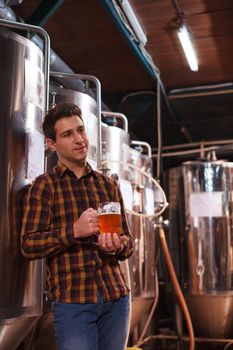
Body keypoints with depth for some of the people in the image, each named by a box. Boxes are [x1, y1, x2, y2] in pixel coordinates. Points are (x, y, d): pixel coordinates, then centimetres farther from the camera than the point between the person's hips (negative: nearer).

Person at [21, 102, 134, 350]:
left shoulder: (107, 185, 12)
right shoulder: (44, 185, 0)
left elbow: (128, 244, 13)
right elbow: (29, 246, -7)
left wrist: (117, 246, -11)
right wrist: (74, 230, -20)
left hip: (117, 296, 4)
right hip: (73, 301, -4)